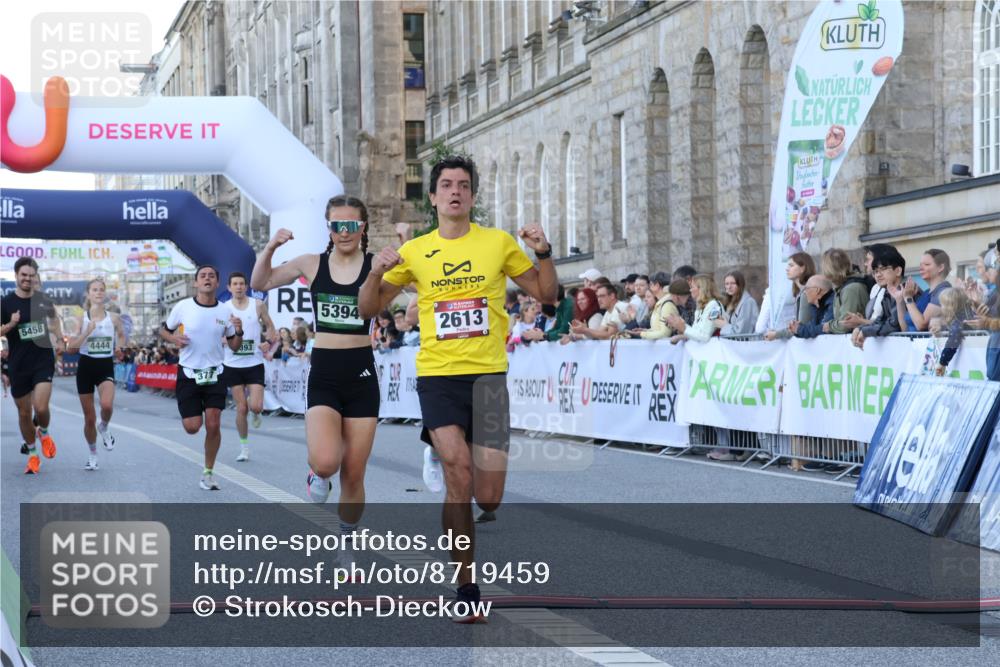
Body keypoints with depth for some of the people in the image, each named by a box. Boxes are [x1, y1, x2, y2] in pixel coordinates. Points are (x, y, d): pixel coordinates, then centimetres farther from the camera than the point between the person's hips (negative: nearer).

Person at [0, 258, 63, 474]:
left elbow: (53, 317, 23)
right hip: (18, 365, 0)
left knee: (41, 407, -16)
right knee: (24, 413, 9)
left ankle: (44, 433, 18)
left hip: (43, 361, 0)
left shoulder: (43, 299, 1)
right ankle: (32, 454, 27)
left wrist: (59, 339, 12)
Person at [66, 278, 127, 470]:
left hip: (106, 367, 0)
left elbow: (122, 336, 20)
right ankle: (93, 454, 28)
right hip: (86, 366, 0)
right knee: (89, 418, 7)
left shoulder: (113, 318, 1)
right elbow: (72, 345, -8)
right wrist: (87, 331, -21)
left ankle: (104, 428, 5)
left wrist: (119, 348, 0)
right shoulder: (81, 318, -4)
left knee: (107, 405, -30)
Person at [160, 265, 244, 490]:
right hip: (188, 373, -1)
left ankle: (208, 472, 9)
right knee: (192, 427, -4)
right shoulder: (183, 307, -5)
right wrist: (174, 339, -14)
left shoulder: (225, 311, 0)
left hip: (215, 374, 1)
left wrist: (239, 332, -14)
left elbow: (234, 346, 8)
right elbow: (163, 330, 8)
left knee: (213, 425, -7)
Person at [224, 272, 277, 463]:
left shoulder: (258, 305, -1)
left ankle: (256, 414, 25)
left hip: (255, 363, 0)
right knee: (241, 408, 0)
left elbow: (270, 327, 10)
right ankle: (244, 448, 14)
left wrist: (268, 342, -11)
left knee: (255, 406, -13)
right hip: (233, 365, 0)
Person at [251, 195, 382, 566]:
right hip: (323, 375, 0)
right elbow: (260, 284, 8)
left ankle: (346, 546, 26)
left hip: (361, 375, 0)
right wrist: (270, 248, -8)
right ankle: (318, 475, 14)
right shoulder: (312, 264, 3)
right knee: (326, 462, -23)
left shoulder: (376, 266, -3)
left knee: (353, 476, 6)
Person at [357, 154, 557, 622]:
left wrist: (543, 253, -6)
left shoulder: (499, 242, 5)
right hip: (437, 375, -1)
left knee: (488, 499, -3)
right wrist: (377, 272, -6)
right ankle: (465, 589, -10)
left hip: (488, 375, 1)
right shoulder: (414, 251, 7)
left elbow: (545, 294, 12)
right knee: (459, 470, -21)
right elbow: (368, 309, 13)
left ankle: (440, 455, 34)